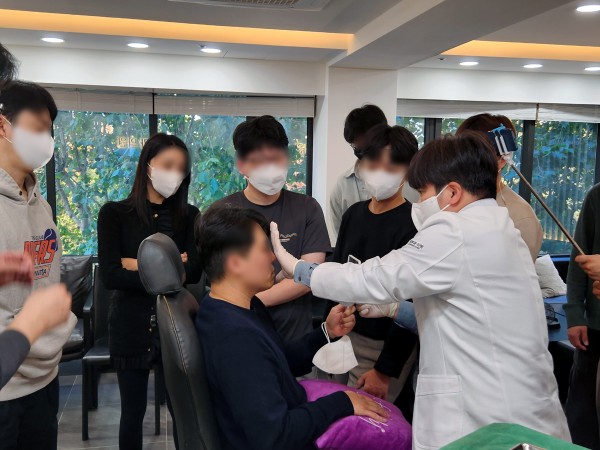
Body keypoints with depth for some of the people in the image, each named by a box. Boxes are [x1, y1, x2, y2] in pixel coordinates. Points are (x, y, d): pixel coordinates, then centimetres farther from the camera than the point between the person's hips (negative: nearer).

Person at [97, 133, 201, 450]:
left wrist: (141, 265, -12)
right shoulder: (115, 213, -1)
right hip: (131, 327, -1)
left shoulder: (189, 216, 4)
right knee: (133, 412, 13)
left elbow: (194, 271, -8)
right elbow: (109, 275, -12)